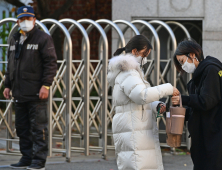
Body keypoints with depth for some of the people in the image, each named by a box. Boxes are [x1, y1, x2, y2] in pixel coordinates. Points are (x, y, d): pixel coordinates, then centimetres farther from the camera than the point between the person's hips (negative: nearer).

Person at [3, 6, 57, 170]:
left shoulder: (43, 38, -4)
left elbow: (51, 63, -9)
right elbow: (11, 65, 25)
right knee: (22, 127, 11)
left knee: (38, 127, -6)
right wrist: (8, 85, 18)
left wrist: (45, 85, -16)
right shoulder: (15, 40, 18)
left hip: (36, 94, -7)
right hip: (20, 93, 8)